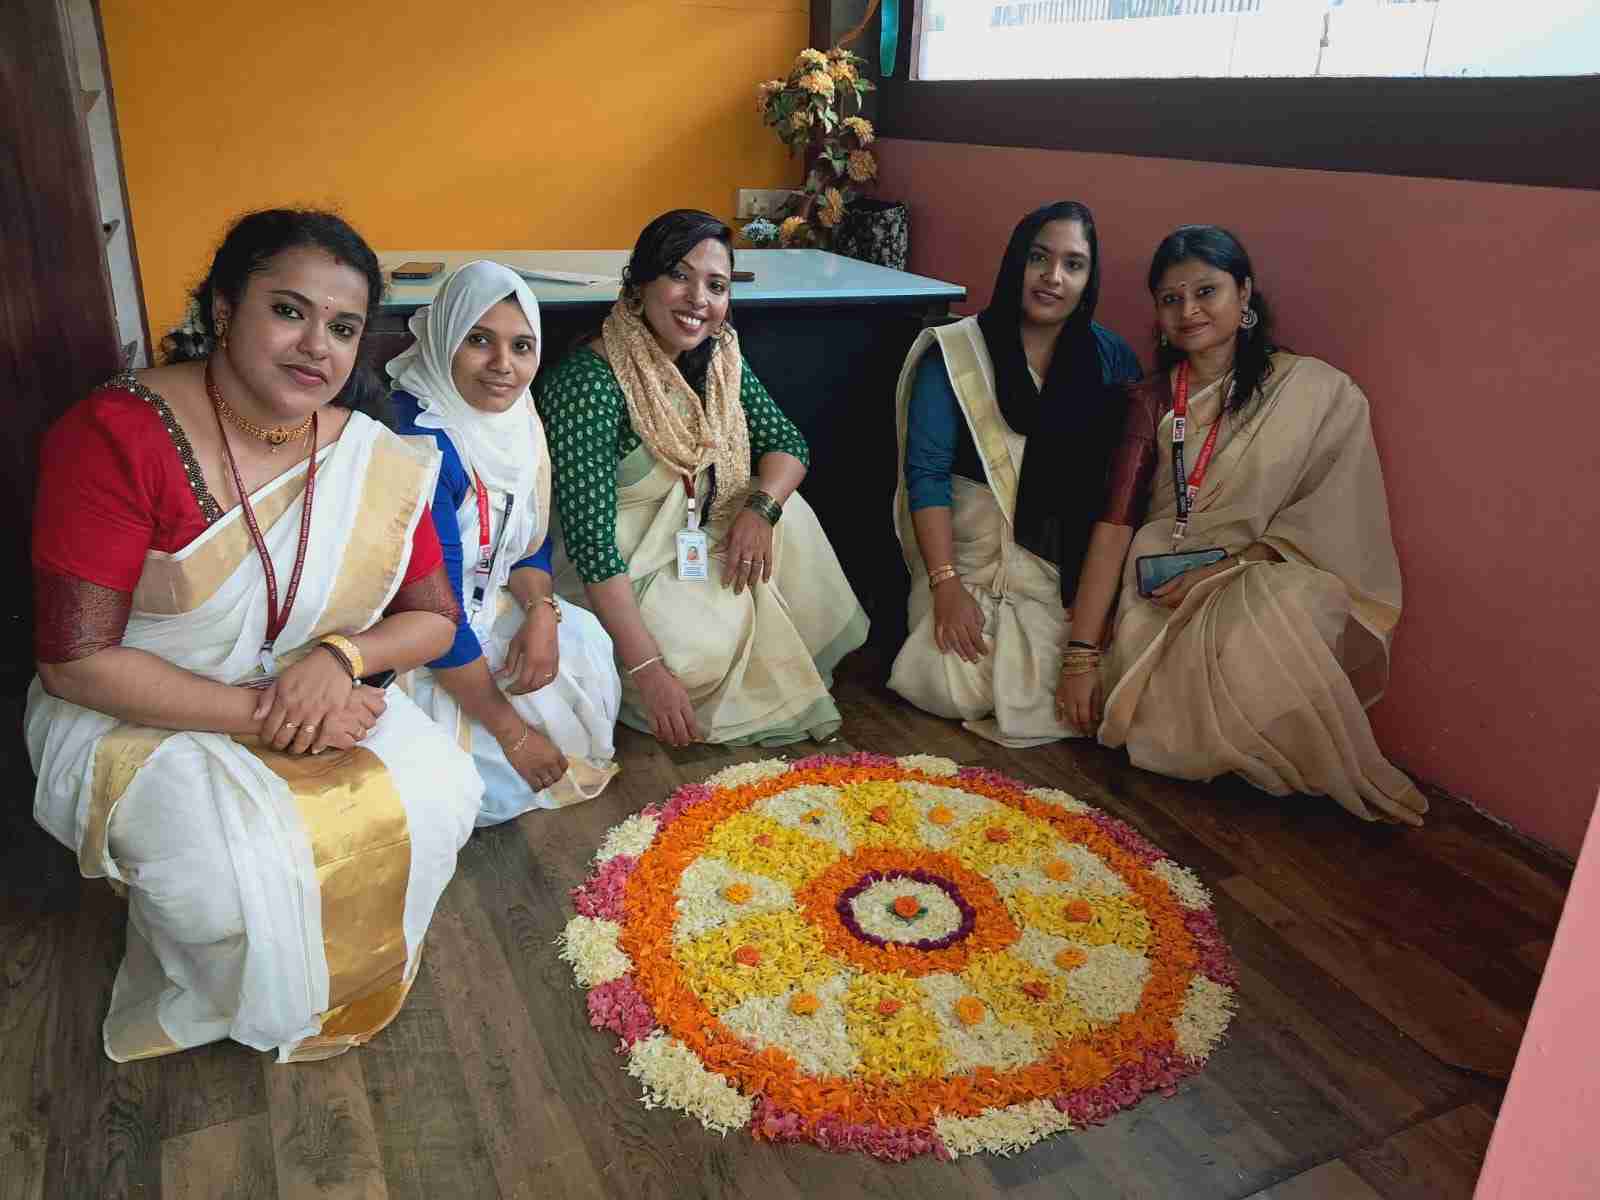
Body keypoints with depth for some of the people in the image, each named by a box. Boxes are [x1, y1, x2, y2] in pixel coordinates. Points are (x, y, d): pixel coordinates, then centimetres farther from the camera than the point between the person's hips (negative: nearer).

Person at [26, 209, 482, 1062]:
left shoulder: (375, 461, -8)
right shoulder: (116, 437, -20)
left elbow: (434, 618, 1)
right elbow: (74, 662, -20)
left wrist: (341, 657, -20)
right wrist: (259, 714, -24)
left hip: (319, 696, 4)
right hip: (137, 716, -4)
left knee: (438, 795, -17)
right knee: (237, 872, -28)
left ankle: (348, 974, 13)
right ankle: (235, 1011, 9)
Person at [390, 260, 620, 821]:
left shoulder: (516, 416, -3)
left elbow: (532, 539, 7)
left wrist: (541, 611, -16)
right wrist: (512, 731, -22)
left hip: (486, 609, 8)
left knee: (587, 645, -7)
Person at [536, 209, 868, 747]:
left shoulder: (718, 357, -4)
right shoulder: (588, 381, -27)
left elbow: (787, 443, 2)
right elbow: (591, 540, -30)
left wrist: (760, 508, -22)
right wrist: (648, 670, -31)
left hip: (695, 548, 7)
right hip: (613, 571, -7)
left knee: (786, 514, -10)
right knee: (701, 654, -26)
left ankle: (782, 676, 7)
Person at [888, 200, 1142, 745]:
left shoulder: (1113, 360, 4)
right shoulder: (956, 353, -3)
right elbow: (927, 471, -8)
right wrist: (945, 585, -17)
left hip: (1070, 567, 2)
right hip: (970, 553, -1)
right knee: (955, 691, -19)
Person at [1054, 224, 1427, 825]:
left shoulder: (1320, 394, -3)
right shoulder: (1153, 400, 5)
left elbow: (1328, 527, -6)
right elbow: (1113, 522, -4)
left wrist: (1224, 569, -19)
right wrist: (1081, 655, -10)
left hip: (1275, 585, -2)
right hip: (1165, 593, 2)